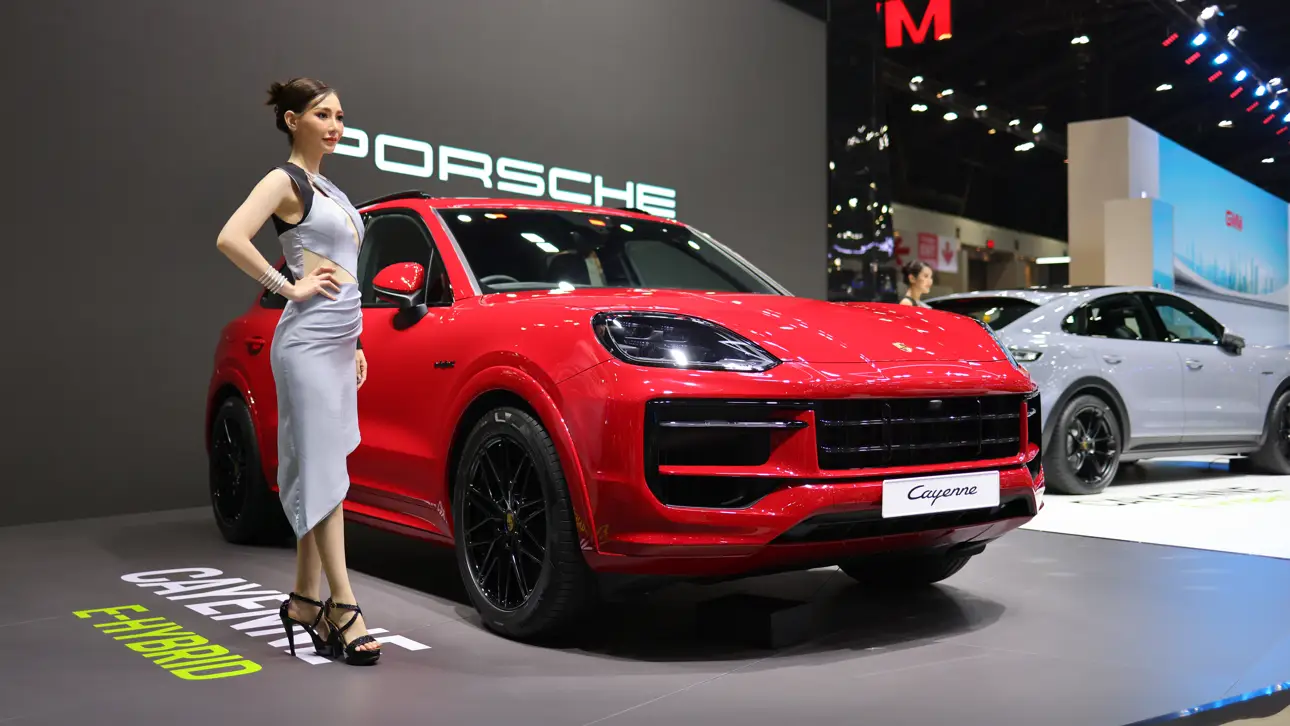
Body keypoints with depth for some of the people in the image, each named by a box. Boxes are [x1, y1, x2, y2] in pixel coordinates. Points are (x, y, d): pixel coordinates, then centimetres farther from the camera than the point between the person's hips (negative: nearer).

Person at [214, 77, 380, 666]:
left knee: (318, 474, 9)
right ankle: (342, 607, -6)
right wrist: (290, 288, -16)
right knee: (323, 473, -9)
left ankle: (305, 600, 16)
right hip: (307, 342, -9)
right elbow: (230, 239, -21)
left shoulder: (328, 190, 20)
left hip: (338, 341, 9)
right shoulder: (284, 180, -5)